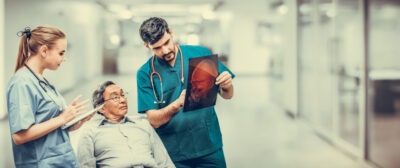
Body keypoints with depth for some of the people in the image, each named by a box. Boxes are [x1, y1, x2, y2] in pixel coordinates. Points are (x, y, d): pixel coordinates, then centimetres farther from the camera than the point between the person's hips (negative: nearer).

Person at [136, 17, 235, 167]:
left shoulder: (201, 54, -1)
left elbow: (227, 95, 6)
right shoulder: (145, 74, -3)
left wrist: (226, 86, -17)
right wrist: (178, 104, -24)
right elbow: (153, 120, -8)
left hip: (209, 149, 1)